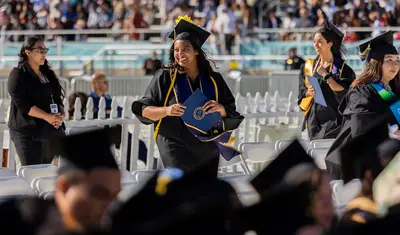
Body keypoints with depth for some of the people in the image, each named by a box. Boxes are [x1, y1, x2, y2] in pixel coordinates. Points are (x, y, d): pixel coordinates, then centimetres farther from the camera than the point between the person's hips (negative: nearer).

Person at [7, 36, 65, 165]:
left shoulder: (49, 73, 16)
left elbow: (58, 98, 16)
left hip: (52, 130, 7)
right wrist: (47, 117, -21)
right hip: (28, 132, -7)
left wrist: (60, 115, -7)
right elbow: (22, 104, -16)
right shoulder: (18, 74, -6)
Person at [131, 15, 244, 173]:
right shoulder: (165, 77, -3)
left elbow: (231, 112, 8)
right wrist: (166, 110, -24)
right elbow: (144, 110, -4)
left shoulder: (213, 79, 5)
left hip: (207, 148, 4)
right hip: (176, 145, -4)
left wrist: (220, 108, -15)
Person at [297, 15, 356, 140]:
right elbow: (301, 92, 12)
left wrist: (326, 75, -15)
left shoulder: (341, 68, -2)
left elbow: (344, 93, -12)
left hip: (334, 120, -4)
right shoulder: (308, 66, 10)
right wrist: (308, 92, -11)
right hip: (314, 120, 4)